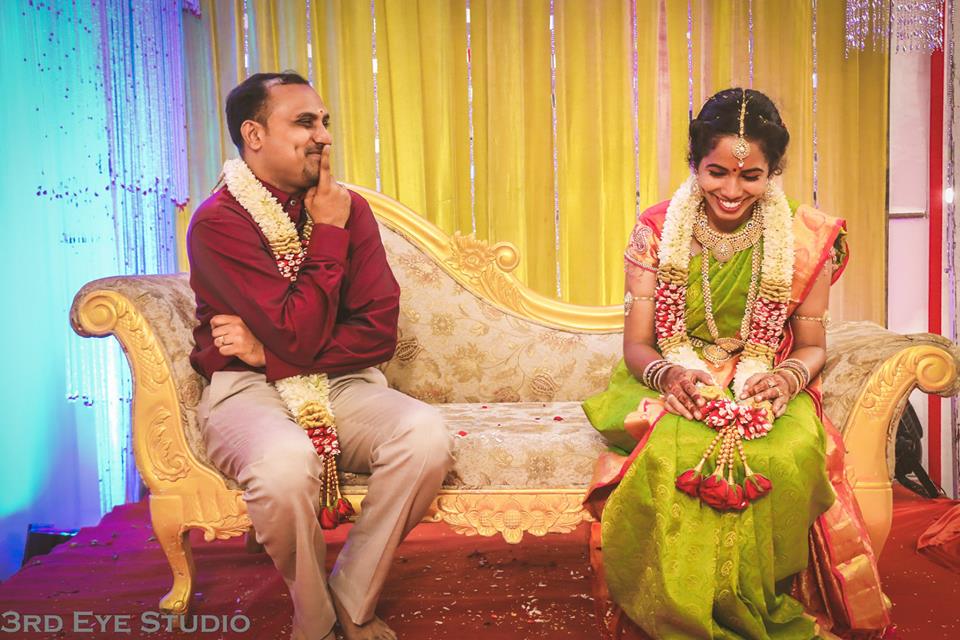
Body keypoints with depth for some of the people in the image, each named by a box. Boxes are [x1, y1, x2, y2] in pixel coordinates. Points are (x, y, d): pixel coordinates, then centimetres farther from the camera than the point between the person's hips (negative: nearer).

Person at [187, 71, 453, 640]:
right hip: (248, 391, -3)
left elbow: (380, 331, -4)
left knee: (426, 433, -26)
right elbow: (299, 335, -20)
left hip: (342, 383, 4)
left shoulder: (349, 207, 4)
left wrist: (268, 351, -13)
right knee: (285, 460, -37)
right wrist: (329, 234, -12)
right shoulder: (218, 222, -10)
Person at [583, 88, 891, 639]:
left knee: (789, 458, -33)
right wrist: (669, 374, -24)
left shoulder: (805, 239, -1)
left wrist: (789, 377, -17)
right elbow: (637, 345, -1)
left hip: (769, 393, 1)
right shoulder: (657, 232, -2)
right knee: (668, 458, -34)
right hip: (676, 390, 0)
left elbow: (813, 346, 7)